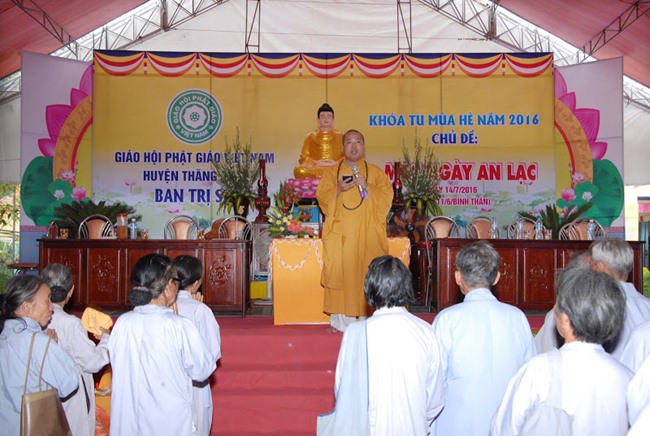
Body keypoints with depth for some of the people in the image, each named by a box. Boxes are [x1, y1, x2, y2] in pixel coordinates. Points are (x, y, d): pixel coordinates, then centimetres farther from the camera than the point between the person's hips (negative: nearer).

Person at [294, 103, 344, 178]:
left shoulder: (340, 136, 19)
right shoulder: (310, 136, 19)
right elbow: (304, 157, 11)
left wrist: (336, 163, -10)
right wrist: (315, 163, -9)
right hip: (314, 168, 1)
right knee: (299, 171, -34)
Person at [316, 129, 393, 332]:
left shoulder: (376, 172, 12)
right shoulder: (332, 172, 14)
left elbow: (387, 197, 2)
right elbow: (321, 197, 5)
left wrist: (367, 188, -13)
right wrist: (338, 189, -13)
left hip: (367, 233, 0)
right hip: (340, 233, 0)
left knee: (367, 273, -5)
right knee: (340, 273, -6)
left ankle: (368, 318, 2)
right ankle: (340, 320, 0)